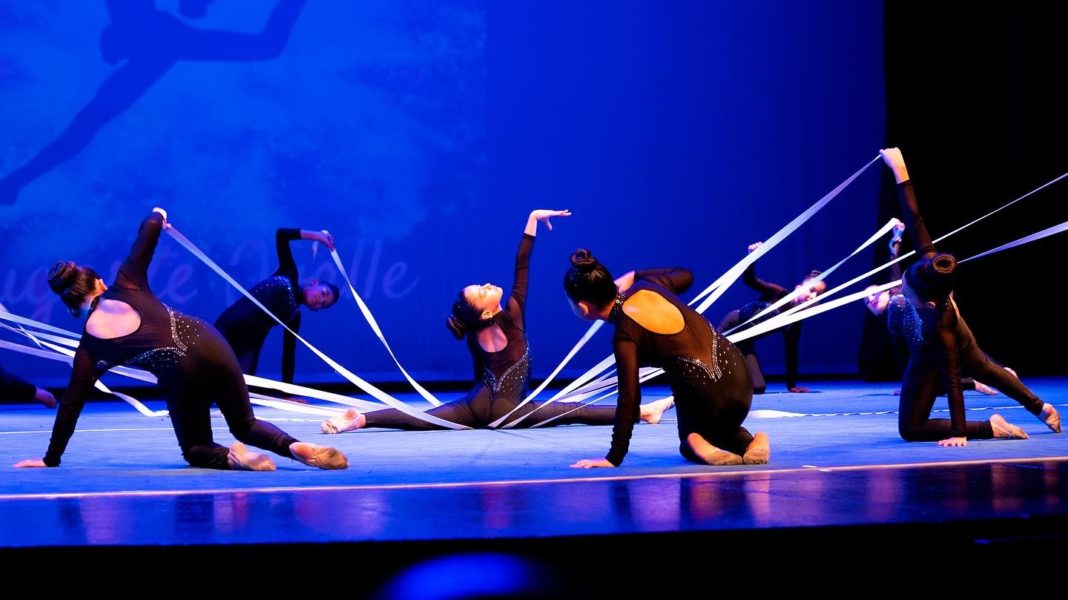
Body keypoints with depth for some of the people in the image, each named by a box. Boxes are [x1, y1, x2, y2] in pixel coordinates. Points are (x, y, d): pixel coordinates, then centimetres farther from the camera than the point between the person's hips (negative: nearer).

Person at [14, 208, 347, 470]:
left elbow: (71, 403, 11)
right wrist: (157, 217, 37)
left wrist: (51, 459, 19)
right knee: (246, 425, 22)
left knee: (195, 450, 23)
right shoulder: (125, 285, 11)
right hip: (209, 347, 3)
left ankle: (229, 456, -15)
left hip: (180, 375, -3)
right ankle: (295, 446, -11)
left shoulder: (90, 345, 10)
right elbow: (150, 228, 11)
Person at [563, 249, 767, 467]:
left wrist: (614, 457, -13)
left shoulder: (625, 336, -16)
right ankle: (748, 442, 2)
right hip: (738, 372, 6)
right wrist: (634, 276, 25)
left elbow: (629, 398, -17)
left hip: (704, 395, -6)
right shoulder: (647, 286, 3)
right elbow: (686, 275, 25)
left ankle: (699, 448, -7)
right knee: (726, 430, 38)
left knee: (689, 445, 31)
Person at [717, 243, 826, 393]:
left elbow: (792, 352, 5)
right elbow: (749, 280, -23)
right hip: (732, 325, -5)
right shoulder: (778, 294, -16)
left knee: (758, 387, -8)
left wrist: (792, 385, 5)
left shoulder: (795, 320, -2)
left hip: (745, 341, 5)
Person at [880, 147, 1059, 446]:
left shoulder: (939, 326, -46)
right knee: (985, 369, 36)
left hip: (931, 357, -7)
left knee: (910, 429, -1)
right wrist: (900, 171, -39)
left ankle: (992, 426, 3)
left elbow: (952, 379, -39)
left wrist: (959, 433, -33)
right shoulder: (930, 263, -37)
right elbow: (914, 221, -37)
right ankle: (1042, 408, 59)